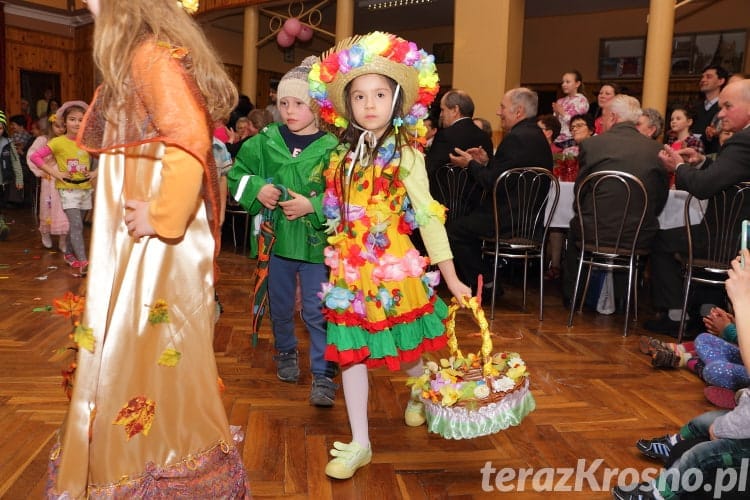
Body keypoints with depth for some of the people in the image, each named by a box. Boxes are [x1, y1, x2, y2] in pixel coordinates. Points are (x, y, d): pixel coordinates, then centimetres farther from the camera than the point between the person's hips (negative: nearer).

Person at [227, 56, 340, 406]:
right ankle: (286, 353, 43)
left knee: (317, 311, 1)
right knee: (280, 305, 20)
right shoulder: (266, 141, 1)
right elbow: (236, 173, 7)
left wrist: (313, 206, -23)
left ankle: (324, 374, 12)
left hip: (316, 242, -4)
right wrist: (257, 189, -10)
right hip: (276, 239, 4)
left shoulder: (331, 148, -10)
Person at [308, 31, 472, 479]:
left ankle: (420, 395, 48)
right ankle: (360, 443, 20)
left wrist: (452, 279, -12)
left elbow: (429, 217, -12)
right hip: (349, 270, 4)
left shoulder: (406, 156, -10)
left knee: (404, 347, 13)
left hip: (394, 268, -4)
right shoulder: (343, 156, 5)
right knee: (350, 351, 6)